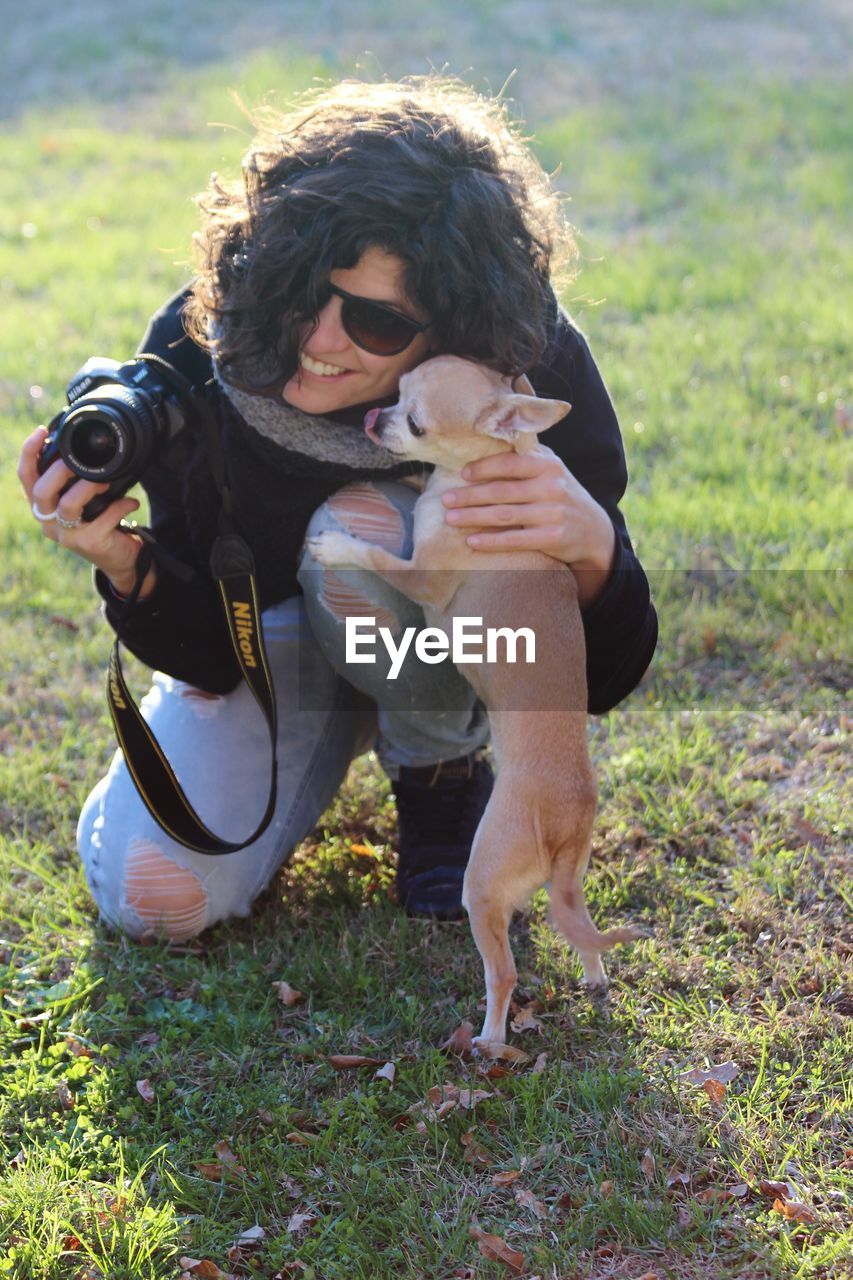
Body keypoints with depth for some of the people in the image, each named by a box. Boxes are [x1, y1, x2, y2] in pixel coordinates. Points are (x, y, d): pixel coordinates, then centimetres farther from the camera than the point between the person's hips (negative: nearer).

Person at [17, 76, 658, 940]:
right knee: (154, 894, -19)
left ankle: (445, 777, -4)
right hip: (272, 639, 1)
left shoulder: (536, 372, -31)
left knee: (363, 529, -35)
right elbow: (209, 658, -18)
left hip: (460, 639, -1)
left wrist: (593, 549, -47)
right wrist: (125, 568, -39)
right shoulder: (194, 353, -27)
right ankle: (337, 739, 13)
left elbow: (597, 685, -25)